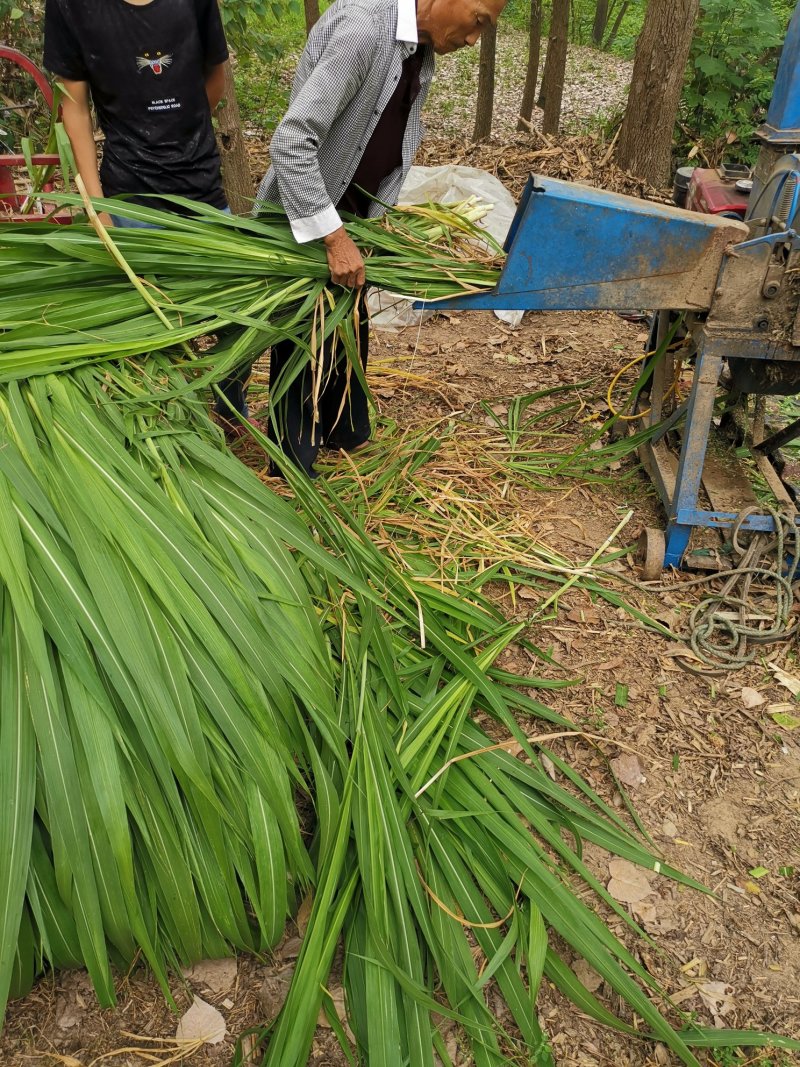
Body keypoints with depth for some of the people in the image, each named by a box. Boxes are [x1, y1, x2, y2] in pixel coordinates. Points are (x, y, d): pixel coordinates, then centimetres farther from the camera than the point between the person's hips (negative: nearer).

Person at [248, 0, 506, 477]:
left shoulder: (423, 53, 1)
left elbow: (398, 147, 8)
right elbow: (290, 141, -31)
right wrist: (334, 237, -31)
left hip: (351, 215, 8)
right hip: (302, 219, -8)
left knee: (351, 329, 17)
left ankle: (347, 435, 36)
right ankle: (295, 464, 19)